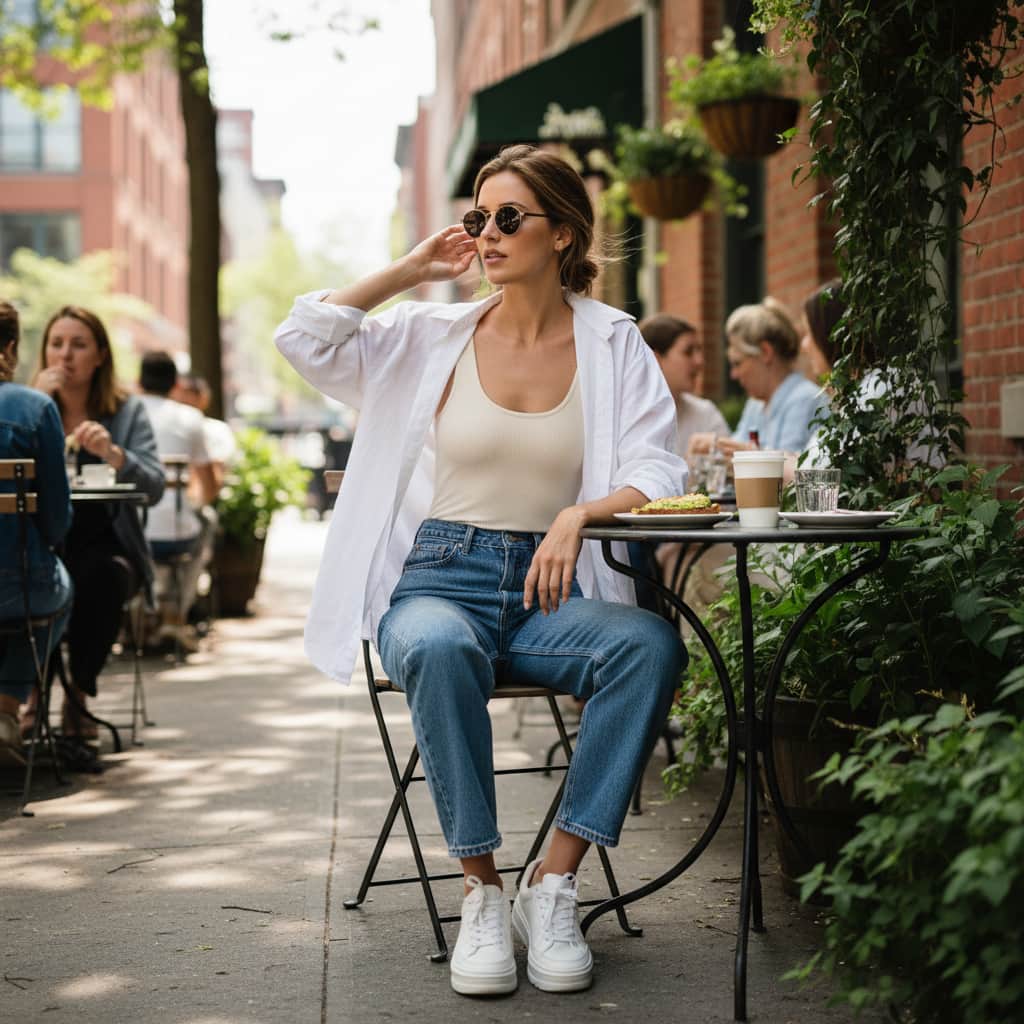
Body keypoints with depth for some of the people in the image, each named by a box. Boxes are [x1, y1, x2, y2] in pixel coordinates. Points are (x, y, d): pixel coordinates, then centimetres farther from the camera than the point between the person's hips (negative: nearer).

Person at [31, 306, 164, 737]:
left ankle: (79, 695, -17)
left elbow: (154, 489, -7)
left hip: (104, 544, 0)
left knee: (102, 576, -34)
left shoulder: (128, 411, 7)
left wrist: (114, 453, -25)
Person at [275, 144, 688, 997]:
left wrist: (580, 513, -22)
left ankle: (555, 882, -21)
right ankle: (482, 890, -22)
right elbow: (304, 340, -1)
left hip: (552, 589, 1)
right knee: (439, 649, -37)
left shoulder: (612, 341, 7)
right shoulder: (436, 336, 9)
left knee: (653, 644, -31)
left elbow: (659, 474, -3)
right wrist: (407, 272, 2)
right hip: (439, 578, 0)